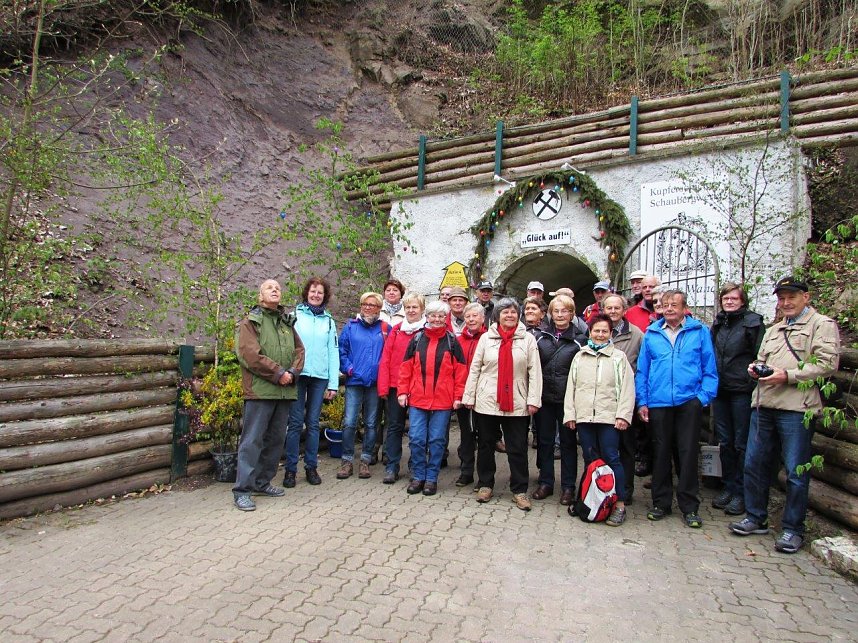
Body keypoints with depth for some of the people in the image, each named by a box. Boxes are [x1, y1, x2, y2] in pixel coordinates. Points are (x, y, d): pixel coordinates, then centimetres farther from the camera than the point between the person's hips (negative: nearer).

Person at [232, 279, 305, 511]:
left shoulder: (287, 322, 19)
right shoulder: (250, 321, 0)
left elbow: (299, 350, 14)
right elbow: (250, 354, -12)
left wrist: (292, 373, -5)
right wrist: (278, 373, -15)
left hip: (285, 390, 7)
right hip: (260, 389, -6)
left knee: (276, 439, 13)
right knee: (252, 440, -5)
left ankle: (262, 482, 26)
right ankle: (242, 490, 2)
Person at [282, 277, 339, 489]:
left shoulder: (328, 320, 11)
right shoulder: (295, 316, 5)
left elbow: (333, 352, 8)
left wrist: (333, 383, 2)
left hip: (320, 377, 2)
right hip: (298, 375, -2)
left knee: (313, 422, 8)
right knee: (295, 422, 0)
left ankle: (311, 467, 17)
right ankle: (290, 469, 9)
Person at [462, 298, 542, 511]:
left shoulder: (528, 338, 2)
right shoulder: (486, 338, 4)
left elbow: (534, 371, -2)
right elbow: (475, 369, 3)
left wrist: (533, 399, -8)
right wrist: (469, 396, 0)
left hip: (517, 404, -1)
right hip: (487, 402, 1)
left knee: (518, 448, 5)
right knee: (486, 445, 12)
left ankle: (520, 490, 18)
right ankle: (485, 484, 27)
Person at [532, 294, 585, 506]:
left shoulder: (579, 340, 0)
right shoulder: (541, 337, 6)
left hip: (567, 399, -2)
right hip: (544, 398, 2)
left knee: (568, 442, 8)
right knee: (544, 440, 9)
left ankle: (568, 486, 19)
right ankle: (545, 483, 22)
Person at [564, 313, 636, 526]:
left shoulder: (619, 357, 5)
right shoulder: (580, 357, 14)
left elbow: (627, 388, -1)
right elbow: (571, 387, 12)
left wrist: (623, 415, -9)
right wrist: (569, 414, 6)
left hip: (609, 417, -3)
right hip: (583, 416, 3)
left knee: (611, 459, -3)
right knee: (590, 459, 9)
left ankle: (619, 504, 5)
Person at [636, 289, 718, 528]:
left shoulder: (700, 331, 3)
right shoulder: (651, 334, 7)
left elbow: (710, 369, 2)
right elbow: (642, 371, 7)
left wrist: (704, 396, -8)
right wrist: (642, 401, 1)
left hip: (689, 402, -1)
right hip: (658, 403, 2)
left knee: (688, 453, 4)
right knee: (661, 453, 10)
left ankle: (689, 506, 17)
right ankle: (661, 502, 23)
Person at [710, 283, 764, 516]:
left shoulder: (753, 322, -3)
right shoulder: (717, 324, 13)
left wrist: (753, 383, -13)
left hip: (742, 391, -5)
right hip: (720, 390, 5)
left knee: (742, 443, 1)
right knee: (725, 442, 12)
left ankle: (741, 492, 12)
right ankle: (728, 487, 23)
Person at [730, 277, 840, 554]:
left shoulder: (822, 325, 2)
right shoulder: (773, 330, 24)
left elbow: (827, 364, -10)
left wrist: (788, 375, -17)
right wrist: (755, 368, 8)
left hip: (797, 408, -7)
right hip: (764, 405, 7)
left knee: (796, 472, 1)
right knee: (754, 463, 10)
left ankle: (793, 529, 14)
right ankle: (756, 518, 24)